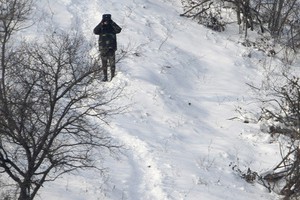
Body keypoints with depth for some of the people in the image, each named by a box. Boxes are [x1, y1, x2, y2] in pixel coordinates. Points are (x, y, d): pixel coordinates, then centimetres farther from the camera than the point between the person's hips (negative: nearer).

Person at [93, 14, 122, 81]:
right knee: (104, 64, 6)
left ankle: (112, 77, 2)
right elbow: (95, 31, -12)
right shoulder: (100, 28, 7)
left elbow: (119, 30, -13)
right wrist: (101, 24, -18)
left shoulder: (112, 27, 6)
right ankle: (105, 77, 14)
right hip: (103, 49, 1)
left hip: (111, 49, -1)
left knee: (112, 64, -4)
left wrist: (112, 23, -18)